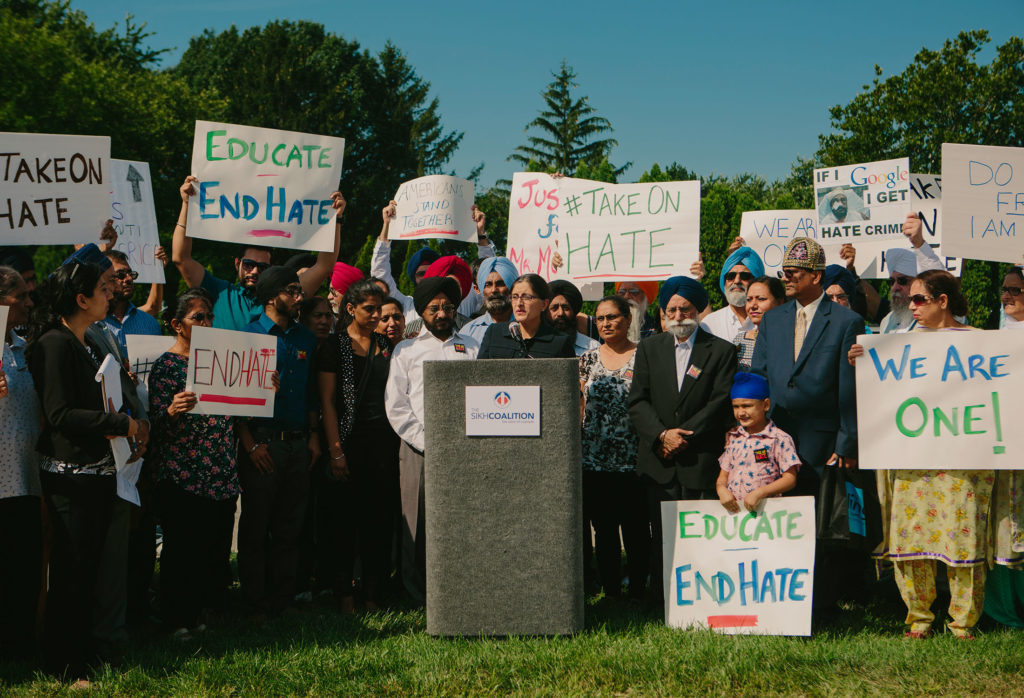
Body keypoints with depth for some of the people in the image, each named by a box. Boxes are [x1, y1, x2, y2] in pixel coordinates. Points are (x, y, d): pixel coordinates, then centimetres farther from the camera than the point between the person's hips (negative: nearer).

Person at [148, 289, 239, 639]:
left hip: (220, 474, 6)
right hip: (181, 475, -6)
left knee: (213, 546, 7)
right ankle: (178, 619, 11)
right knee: (182, 546, -2)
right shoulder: (166, 364, -5)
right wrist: (174, 410, -31)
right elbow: (157, 424, -10)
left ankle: (200, 612, 20)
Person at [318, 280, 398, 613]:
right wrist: (335, 450, -10)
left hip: (384, 439, 4)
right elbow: (327, 401, -3)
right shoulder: (335, 345, 0)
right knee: (346, 519, 0)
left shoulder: (387, 345, 13)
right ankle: (344, 593, 9)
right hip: (350, 439, -3)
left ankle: (374, 594, 10)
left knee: (380, 519, 3)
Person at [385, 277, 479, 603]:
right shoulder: (406, 351, 12)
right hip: (418, 450, -1)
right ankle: (420, 600, 6)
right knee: (417, 526, -2)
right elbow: (395, 406, 4)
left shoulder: (472, 348, 15)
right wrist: (426, 442, -6)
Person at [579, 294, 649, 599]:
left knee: (636, 529, 0)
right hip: (594, 460, 3)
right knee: (603, 529, 7)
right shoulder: (587, 359, 10)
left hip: (633, 459, -3)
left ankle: (638, 593, 11)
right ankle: (610, 594, 17)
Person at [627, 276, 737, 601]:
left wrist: (683, 436, -10)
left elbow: (721, 404, -4)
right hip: (659, 461, 3)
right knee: (662, 535, 3)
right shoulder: (649, 349, 13)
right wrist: (662, 435, -10)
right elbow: (637, 401, 6)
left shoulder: (721, 351, 5)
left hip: (702, 461, -2)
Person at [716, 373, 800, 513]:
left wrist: (759, 493, -13)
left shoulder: (779, 439, 0)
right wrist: (721, 489, -1)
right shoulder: (732, 437, 17)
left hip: (764, 507, -4)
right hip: (732, 508, 4)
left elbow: (790, 479, -3)